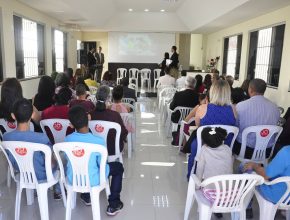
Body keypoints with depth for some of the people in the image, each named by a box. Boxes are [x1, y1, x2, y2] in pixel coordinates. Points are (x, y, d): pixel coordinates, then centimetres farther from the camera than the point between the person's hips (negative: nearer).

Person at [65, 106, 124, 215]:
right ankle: (113, 204, 20)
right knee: (118, 167, 18)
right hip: (92, 180, -4)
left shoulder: (67, 139, -13)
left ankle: (86, 196, 49)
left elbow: (69, 159, 4)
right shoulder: (99, 141, -25)